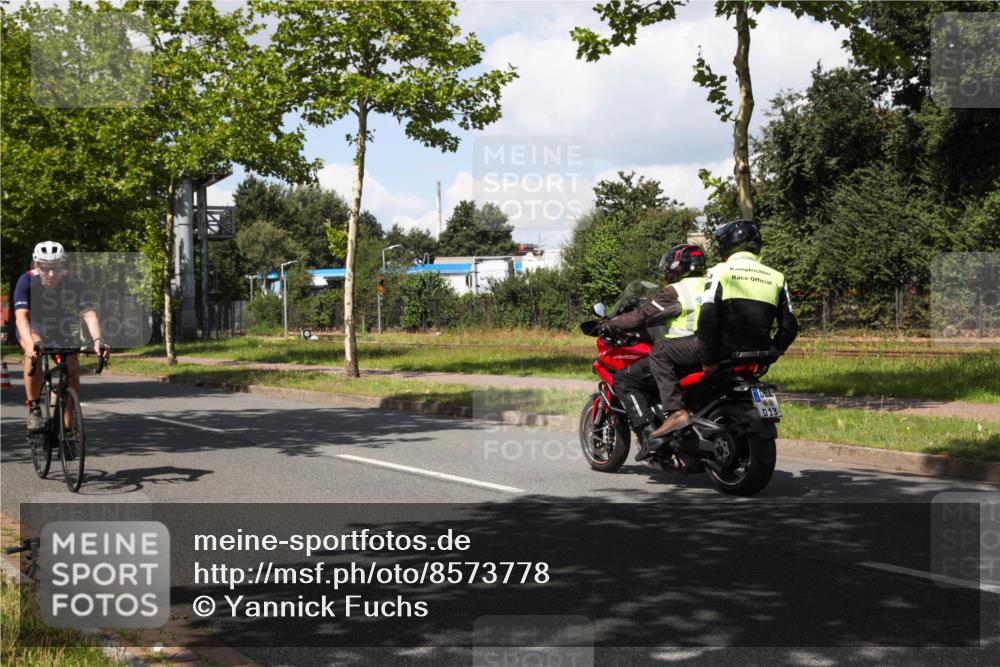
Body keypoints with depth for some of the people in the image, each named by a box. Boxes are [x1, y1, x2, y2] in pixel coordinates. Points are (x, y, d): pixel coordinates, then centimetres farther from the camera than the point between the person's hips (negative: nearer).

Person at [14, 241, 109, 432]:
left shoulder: (73, 284, -25)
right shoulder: (27, 281, -27)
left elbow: (89, 314, -36)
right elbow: (21, 316, -39)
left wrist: (98, 340, -55)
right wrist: (31, 344, -58)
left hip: (62, 332, 2)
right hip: (33, 330, -2)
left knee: (72, 374, -14)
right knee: (34, 351, -36)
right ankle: (33, 410, -25)